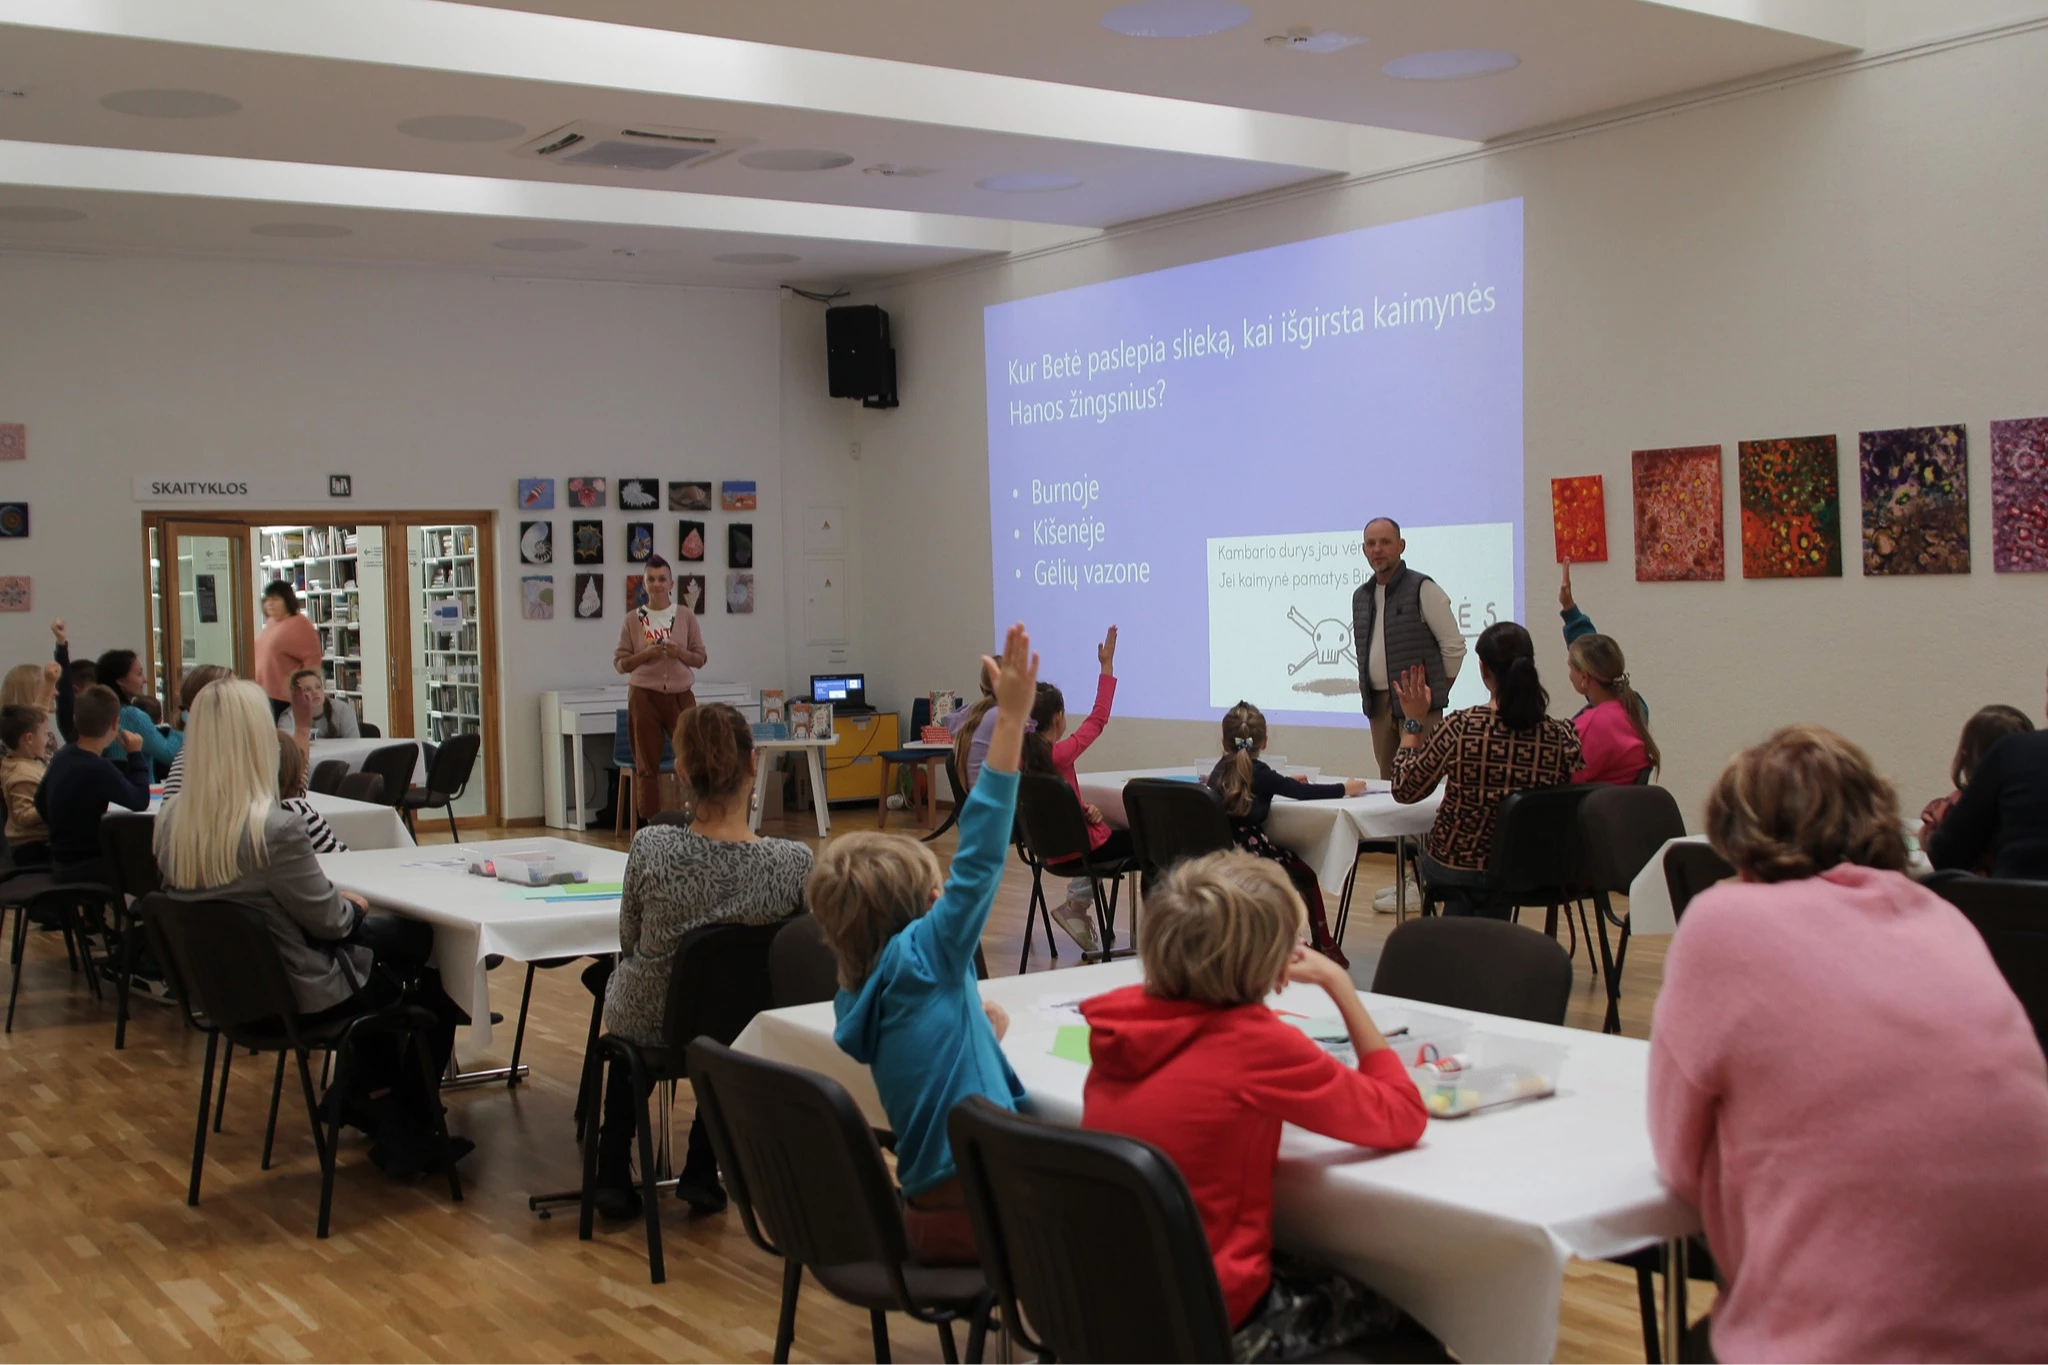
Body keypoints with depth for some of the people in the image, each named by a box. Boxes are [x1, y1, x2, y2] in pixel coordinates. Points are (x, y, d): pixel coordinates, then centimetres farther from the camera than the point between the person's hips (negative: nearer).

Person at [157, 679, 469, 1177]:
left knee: (390, 934, 25)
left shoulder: (171, 820, -7)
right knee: (437, 985, 14)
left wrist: (339, 903, 10)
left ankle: (366, 1094, 29)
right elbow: (326, 920, -17)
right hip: (298, 996, -8)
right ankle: (408, 1134, 25)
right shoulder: (275, 828, -30)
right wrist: (353, 905, 5)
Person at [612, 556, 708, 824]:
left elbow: (701, 659, 8)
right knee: (647, 764, 1)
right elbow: (619, 662, 4)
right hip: (644, 696, 0)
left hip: (680, 694, 0)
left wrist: (680, 653, -11)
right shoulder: (633, 620, 4)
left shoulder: (686, 617, 5)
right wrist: (645, 654, -12)